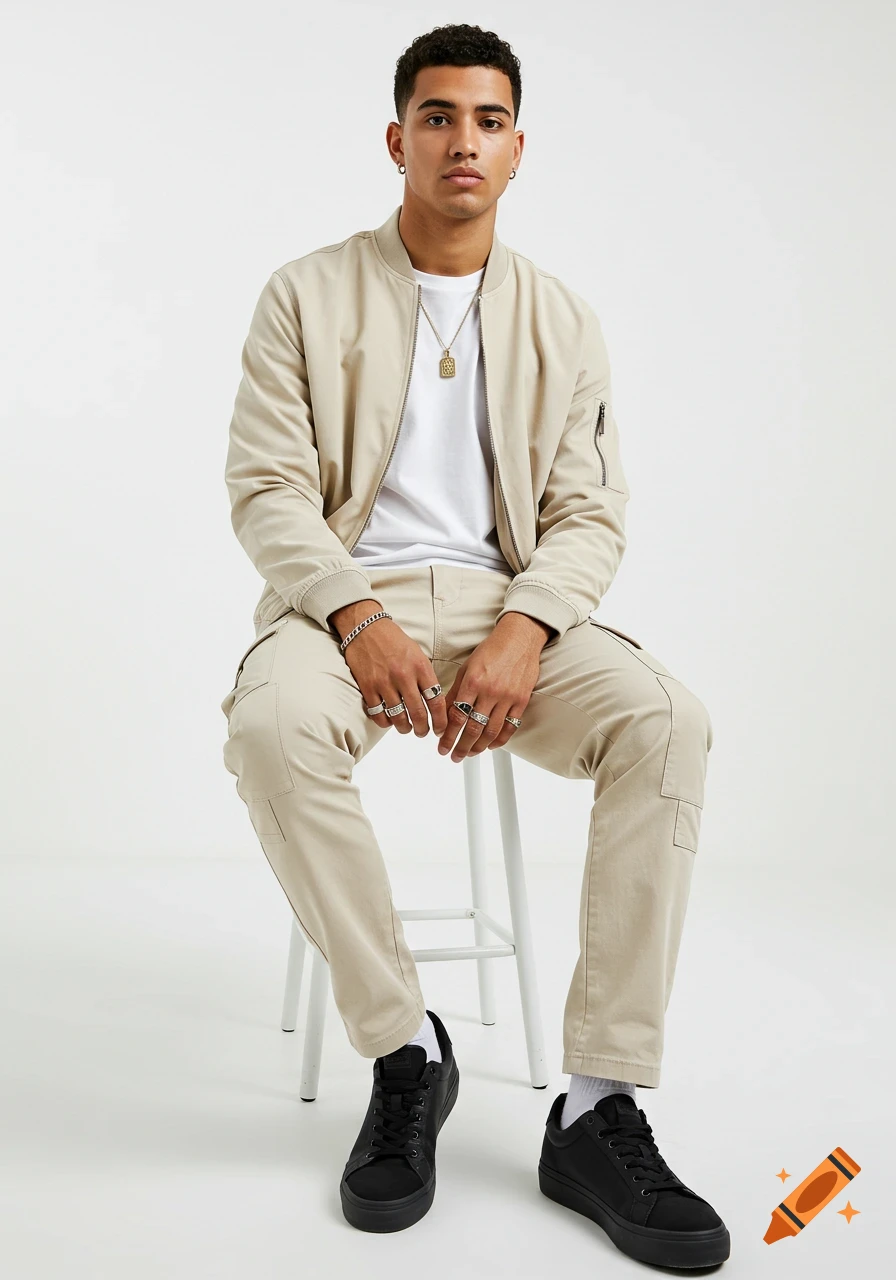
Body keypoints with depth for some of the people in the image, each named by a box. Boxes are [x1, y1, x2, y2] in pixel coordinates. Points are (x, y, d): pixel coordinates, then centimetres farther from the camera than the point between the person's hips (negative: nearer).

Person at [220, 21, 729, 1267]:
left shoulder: (562, 319, 13)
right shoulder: (307, 295, 7)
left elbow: (592, 513, 6)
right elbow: (267, 487, -2)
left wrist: (524, 630, -16)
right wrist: (360, 617, -20)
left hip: (506, 602, 2)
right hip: (348, 597, -1)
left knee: (669, 720, -27)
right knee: (274, 725, -35)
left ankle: (600, 1105, -21)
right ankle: (402, 1049, -16)